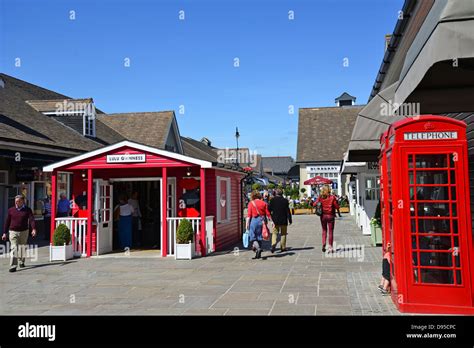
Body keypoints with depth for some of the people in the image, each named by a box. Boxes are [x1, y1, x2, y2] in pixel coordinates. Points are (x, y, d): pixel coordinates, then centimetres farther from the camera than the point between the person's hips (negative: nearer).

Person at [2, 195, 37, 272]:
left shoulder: (27, 210, -1)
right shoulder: (11, 210, 3)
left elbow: (32, 219, -13)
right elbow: (7, 222, 7)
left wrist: (34, 229, -28)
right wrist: (4, 233, 5)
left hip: (24, 232, 0)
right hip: (13, 232, 0)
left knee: (23, 248, 13)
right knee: (14, 248, -10)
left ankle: (22, 262, 35)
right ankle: (13, 266, -12)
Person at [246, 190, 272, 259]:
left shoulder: (251, 203, 0)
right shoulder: (264, 203, 6)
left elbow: (249, 215, -6)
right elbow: (268, 214, 2)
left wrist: (247, 223, -7)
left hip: (254, 220, -3)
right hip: (262, 221, 3)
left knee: (252, 238, 4)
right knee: (259, 237, 12)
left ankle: (258, 248, -20)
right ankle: (258, 254, 15)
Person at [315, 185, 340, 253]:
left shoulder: (320, 197, -4)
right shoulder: (332, 197, -10)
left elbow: (315, 204, -5)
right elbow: (337, 207, -11)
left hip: (323, 216, 2)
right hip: (330, 216, -2)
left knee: (324, 230, 15)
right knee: (330, 231, 7)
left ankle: (323, 244, -3)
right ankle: (330, 247, 7)